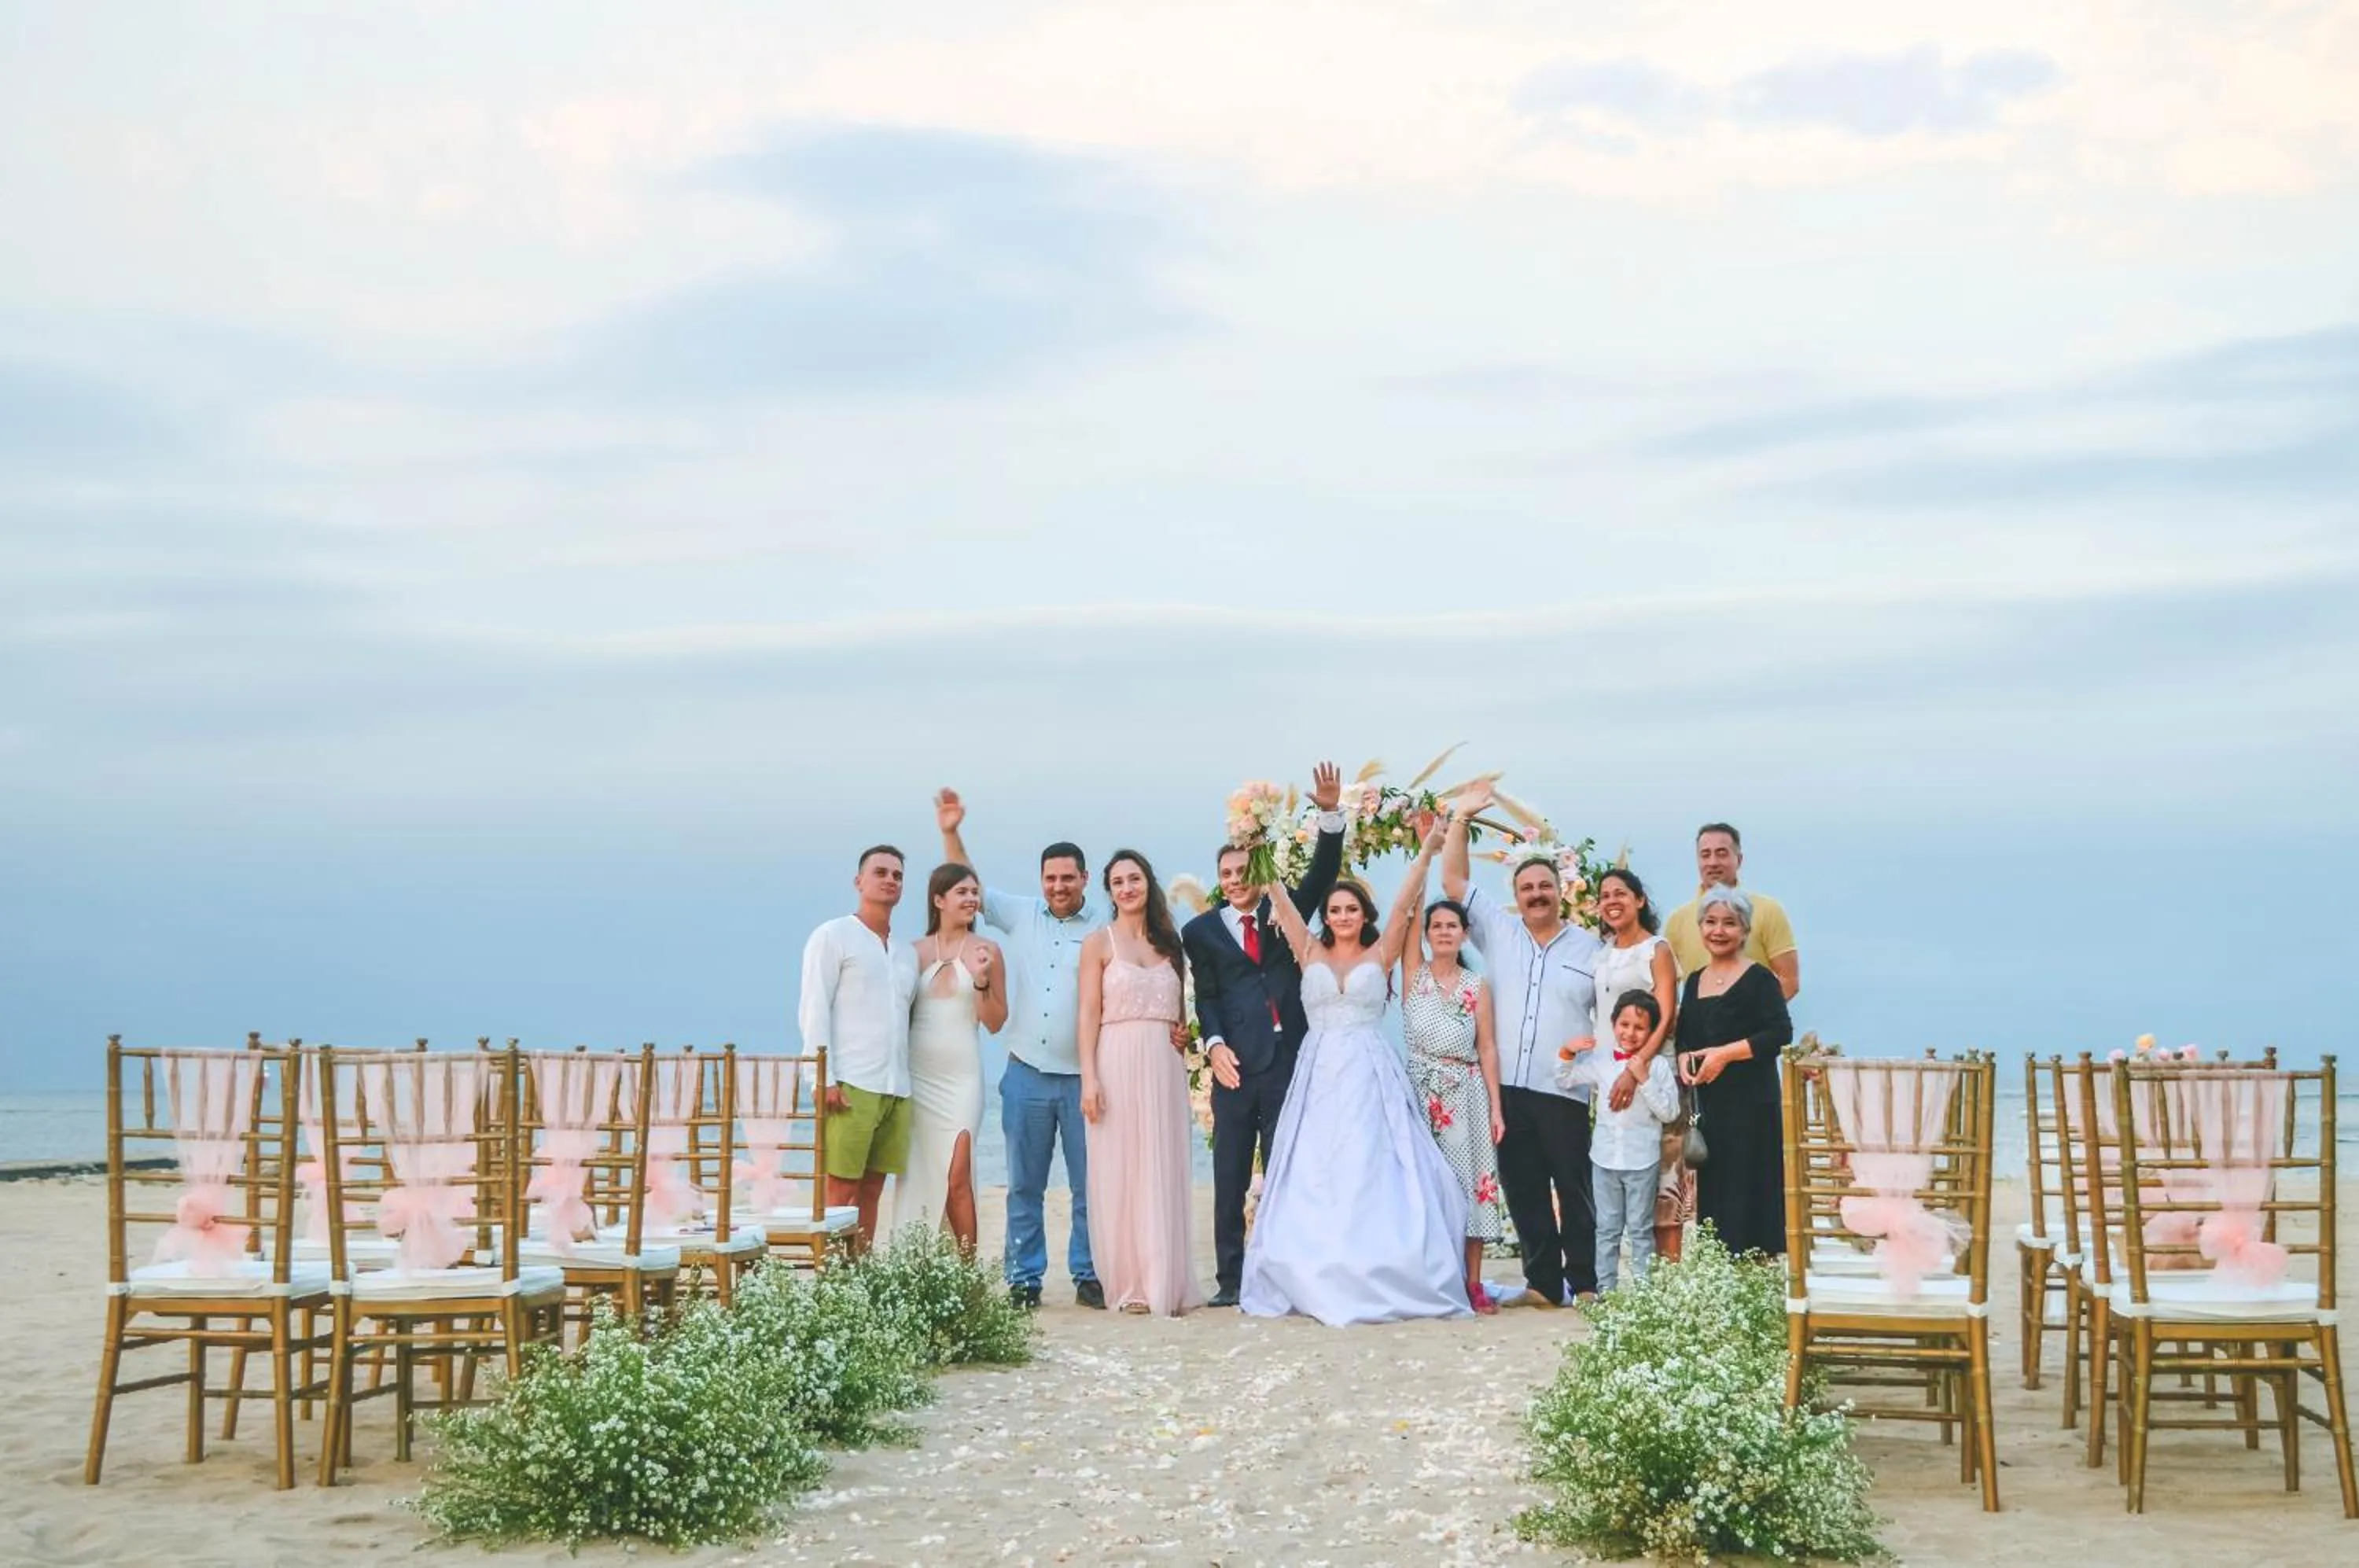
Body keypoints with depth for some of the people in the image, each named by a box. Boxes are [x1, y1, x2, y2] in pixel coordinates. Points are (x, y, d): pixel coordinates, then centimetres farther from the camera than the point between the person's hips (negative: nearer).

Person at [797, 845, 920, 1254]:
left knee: (871, 1191, 6)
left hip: (897, 1089, 6)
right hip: (850, 1086, -6)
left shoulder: (906, 954, 20)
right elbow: (813, 1012, -5)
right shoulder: (833, 937, 1)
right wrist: (825, 1079, -14)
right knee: (840, 1191, -7)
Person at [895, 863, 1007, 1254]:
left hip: (961, 1076, -2)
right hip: (916, 1074, 2)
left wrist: (981, 980, -12)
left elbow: (995, 1022, 2)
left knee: (957, 1177, -10)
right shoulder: (916, 952, 7)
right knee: (918, 1175, 4)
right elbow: (900, 1014, 15)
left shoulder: (986, 950, 2)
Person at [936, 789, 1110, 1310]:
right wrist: (951, 833, 3)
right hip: (1026, 1075, 2)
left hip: (1083, 1076, -2)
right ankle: (1024, 1281, 13)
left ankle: (1089, 1277, 13)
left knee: (1089, 1184, 3)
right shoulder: (1021, 915, 7)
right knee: (1024, 1185, 6)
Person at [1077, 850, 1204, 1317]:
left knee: (1164, 1172, 2)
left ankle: (1166, 1282, 7)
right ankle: (1128, 1286, 1)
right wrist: (1089, 1078, -12)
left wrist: (1185, 1056, 3)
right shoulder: (1099, 942, 3)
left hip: (1165, 1067, 3)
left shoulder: (1169, 942, 14)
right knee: (1120, 1173, -3)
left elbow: (1178, 1013, 16)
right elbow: (1089, 1014, -3)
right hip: (1118, 1064, -3)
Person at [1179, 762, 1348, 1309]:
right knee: (1230, 1178, 2)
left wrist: (1330, 813, -12)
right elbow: (1205, 996, 2)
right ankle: (1229, 1279, 6)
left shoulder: (1285, 912, 11)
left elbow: (1323, 872, 1)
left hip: (1287, 1059, 1)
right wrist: (1214, 1044, -14)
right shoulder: (1201, 930, 8)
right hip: (1234, 1063, -1)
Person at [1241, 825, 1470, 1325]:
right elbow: (1284, 907, 5)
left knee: (1373, 1175, -5)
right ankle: (1319, 1280, 2)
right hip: (1320, 1078, 2)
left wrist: (1427, 853, -10)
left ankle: (1382, 1279, -2)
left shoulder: (1381, 955, 7)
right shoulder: (1311, 954, 11)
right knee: (1314, 1181, -1)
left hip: (1371, 1077, -2)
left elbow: (1404, 905, -2)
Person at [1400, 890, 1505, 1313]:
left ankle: (1473, 1283, 1)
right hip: (1421, 1092, 0)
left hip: (1466, 1095, 0)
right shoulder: (1414, 973, 5)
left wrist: (1496, 1108, -2)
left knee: (1469, 1181, -2)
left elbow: (1488, 1049, 4)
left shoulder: (1477, 987, 7)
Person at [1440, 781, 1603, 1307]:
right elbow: (1453, 880, 10)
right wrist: (1460, 818, 6)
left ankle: (1585, 1283, 7)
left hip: (1564, 1091, -2)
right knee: (1524, 1192, 5)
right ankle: (1543, 1282, 12)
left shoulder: (1589, 948, 7)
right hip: (1506, 1088, 2)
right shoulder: (1497, 931, 11)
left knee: (1575, 1190, 0)